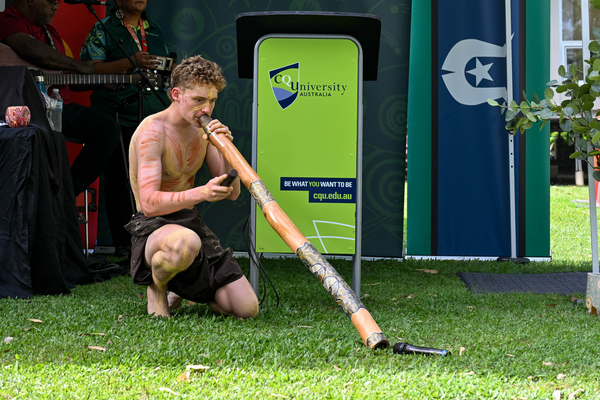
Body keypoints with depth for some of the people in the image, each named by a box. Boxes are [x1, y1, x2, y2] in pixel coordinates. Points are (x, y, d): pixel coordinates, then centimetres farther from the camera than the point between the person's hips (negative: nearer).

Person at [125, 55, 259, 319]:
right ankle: (157, 287, -9)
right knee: (186, 242, -45)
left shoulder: (203, 130, 7)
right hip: (152, 227, -6)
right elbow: (149, 203, -25)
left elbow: (232, 193, 5)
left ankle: (182, 291, 23)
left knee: (247, 309, -5)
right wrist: (201, 193, -39)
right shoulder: (153, 130, -15)